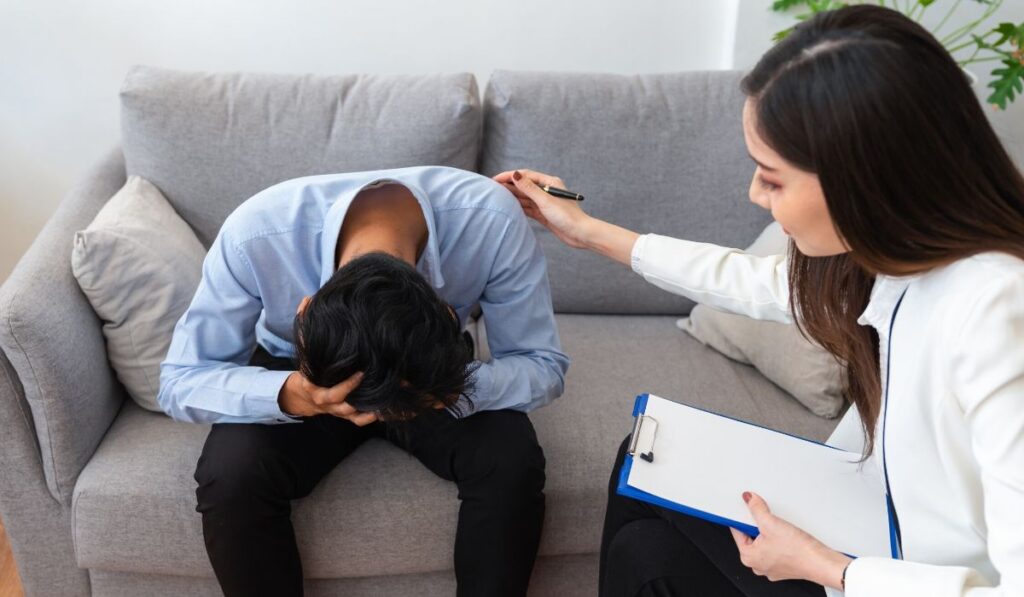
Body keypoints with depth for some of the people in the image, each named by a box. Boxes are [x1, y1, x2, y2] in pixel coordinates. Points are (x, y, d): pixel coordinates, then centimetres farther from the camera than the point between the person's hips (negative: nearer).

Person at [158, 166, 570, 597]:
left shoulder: (491, 219, -34)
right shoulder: (254, 234, -34)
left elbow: (544, 366, -21)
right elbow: (180, 380, -22)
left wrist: (449, 388, -42)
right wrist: (286, 396, -43)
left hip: (430, 373, 1)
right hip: (297, 375, 0)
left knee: (512, 462, -27)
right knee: (229, 475, -28)